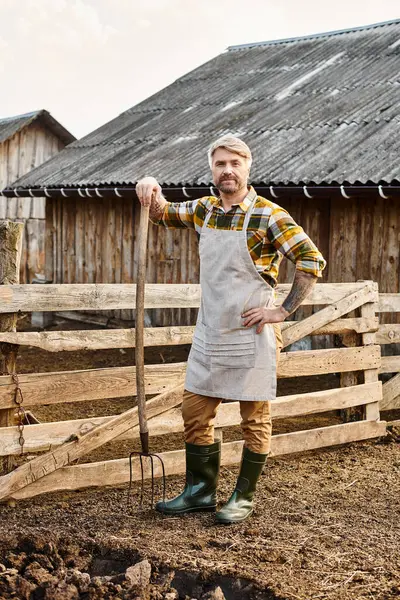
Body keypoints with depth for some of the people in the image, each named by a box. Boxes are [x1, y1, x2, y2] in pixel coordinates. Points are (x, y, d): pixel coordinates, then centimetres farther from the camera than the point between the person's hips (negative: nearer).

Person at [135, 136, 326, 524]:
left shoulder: (267, 215, -11)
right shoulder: (203, 210, 7)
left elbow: (311, 260, -14)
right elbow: (163, 215, 21)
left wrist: (283, 311, -15)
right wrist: (151, 191, -2)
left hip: (252, 333, -6)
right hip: (209, 332, 6)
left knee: (255, 419, 4)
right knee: (195, 412, 9)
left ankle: (244, 498, 18)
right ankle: (200, 490, 23)